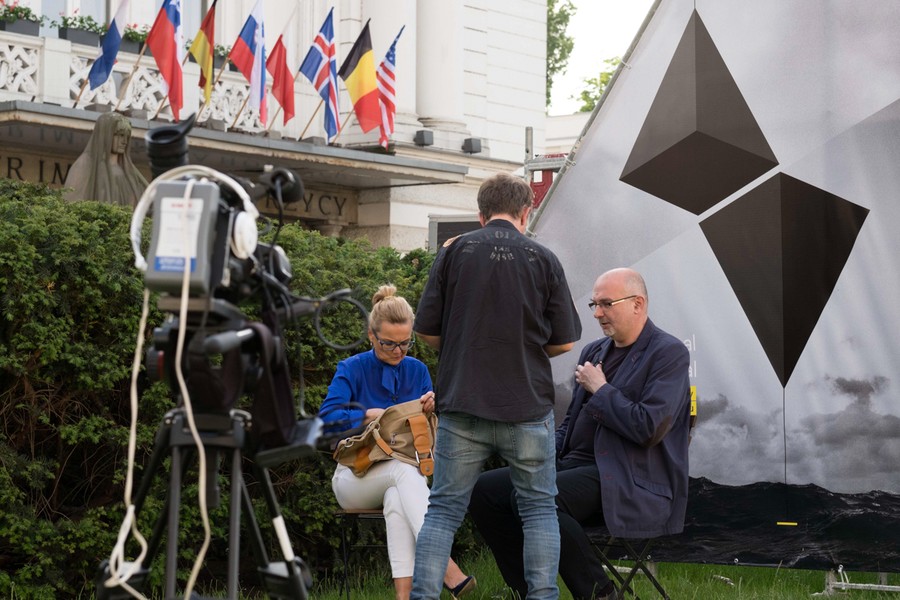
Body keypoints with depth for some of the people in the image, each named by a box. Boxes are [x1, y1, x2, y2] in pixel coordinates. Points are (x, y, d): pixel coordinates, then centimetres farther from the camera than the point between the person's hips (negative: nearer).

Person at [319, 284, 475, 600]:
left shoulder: (417, 370, 9)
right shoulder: (352, 369, -1)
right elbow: (327, 417, -15)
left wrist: (432, 407, -14)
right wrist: (370, 414, -29)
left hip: (406, 473, 2)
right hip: (357, 477, -2)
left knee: (396, 497, -37)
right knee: (405, 470, -37)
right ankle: (449, 571, -50)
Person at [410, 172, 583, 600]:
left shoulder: (454, 252, 1)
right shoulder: (543, 260, 1)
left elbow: (427, 331, 2)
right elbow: (564, 341, 4)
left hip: (462, 404, 0)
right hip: (528, 405, 0)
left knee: (444, 508, 6)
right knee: (539, 507, 11)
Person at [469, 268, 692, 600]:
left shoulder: (668, 353, -7)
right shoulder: (594, 351, 18)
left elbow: (649, 428, -19)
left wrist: (600, 389, -9)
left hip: (626, 480, -9)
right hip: (573, 463, 9)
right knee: (484, 490, -5)